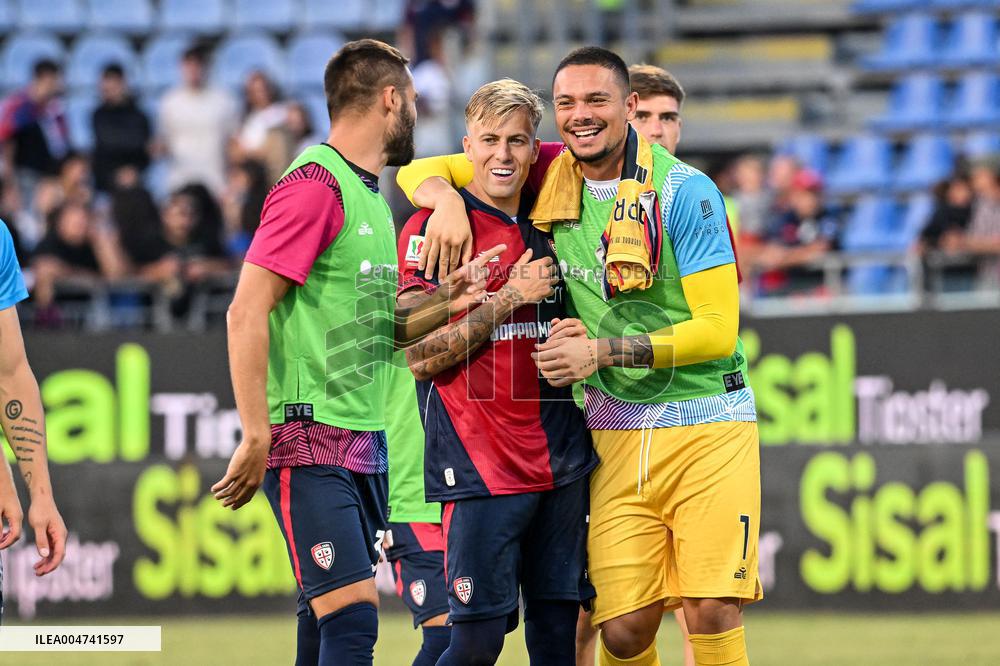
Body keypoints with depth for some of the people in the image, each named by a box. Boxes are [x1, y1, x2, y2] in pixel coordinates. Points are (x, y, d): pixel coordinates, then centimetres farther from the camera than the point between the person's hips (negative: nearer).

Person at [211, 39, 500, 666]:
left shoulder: (372, 197, 18)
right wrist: (256, 437, -20)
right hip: (311, 439, -9)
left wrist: (444, 305, 6)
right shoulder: (315, 185, -11)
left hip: (364, 443, 9)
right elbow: (247, 313, -17)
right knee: (351, 615, -16)